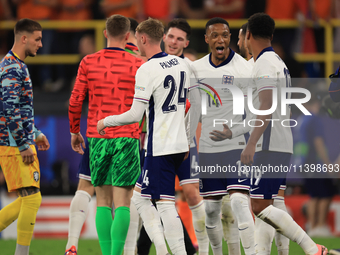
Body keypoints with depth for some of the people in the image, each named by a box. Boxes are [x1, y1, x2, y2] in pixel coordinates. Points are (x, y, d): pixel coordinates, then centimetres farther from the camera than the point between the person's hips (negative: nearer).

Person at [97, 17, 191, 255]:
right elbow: (190, 106, 17)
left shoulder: (147, 70, -14)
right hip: (179, 145, 8)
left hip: (160, 148, -8)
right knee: (141, 199, 16)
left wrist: (106, 121, 1)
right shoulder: (182, 64, 10)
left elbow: (135, 115, -16)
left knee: (166, 204, -7)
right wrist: (187, 141, 27)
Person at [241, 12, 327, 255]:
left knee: (261, 207, -14)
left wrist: (251, 144, -24)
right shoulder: (280, 63, 20)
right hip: (283, 144, 10)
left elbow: (267, 107, -20)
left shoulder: (265, 64, -10)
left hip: (269, 145, -10)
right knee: (262, 208, 9)